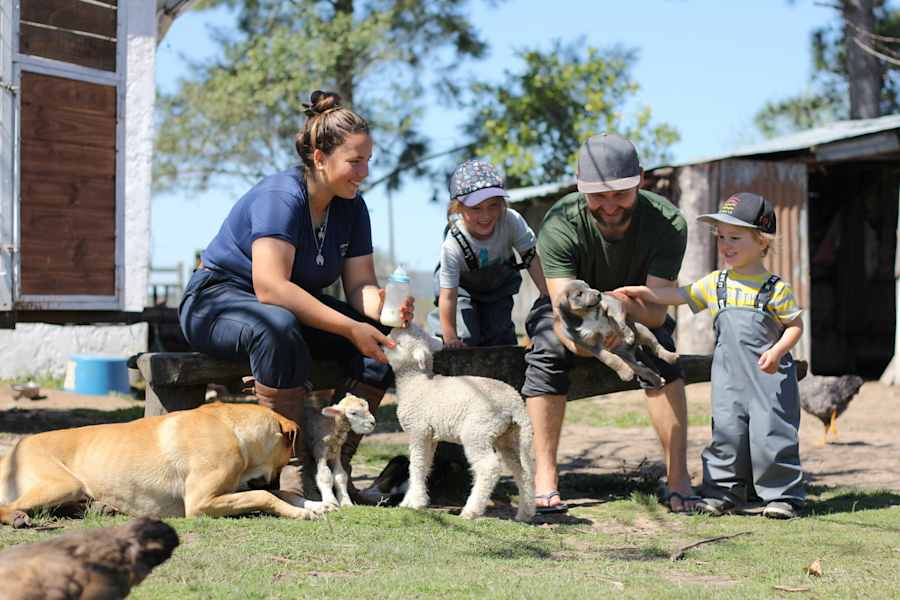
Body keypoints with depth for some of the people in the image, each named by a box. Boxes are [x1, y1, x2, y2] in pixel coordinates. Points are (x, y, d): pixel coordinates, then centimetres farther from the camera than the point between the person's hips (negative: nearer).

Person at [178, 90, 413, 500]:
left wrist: (385, 308, -30)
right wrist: (350, 328, -39)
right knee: (279, 327, -41)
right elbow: (271, 286, -36)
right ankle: (290, 468, -34)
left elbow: (360, 286, -5)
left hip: (295, 310, 8)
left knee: (383, 339, -13)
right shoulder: (280, 197, -25)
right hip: (218, 301, -7)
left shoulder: (351, 208, -1)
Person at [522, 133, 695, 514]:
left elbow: (657, 310, -34)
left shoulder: (668, 223, -29)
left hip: (639, 314, 1)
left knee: (659, 349, -31)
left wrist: (625, 303, -57)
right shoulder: (560, 223, -32)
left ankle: (678, 477, -26)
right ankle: (544, 477, -28)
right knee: (546, 350, -31)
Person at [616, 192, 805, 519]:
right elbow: (678, 295, 13)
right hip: (729, 376, 4)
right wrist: (637, 292, 6)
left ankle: (783, 495, 6)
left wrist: (777, 351, -16)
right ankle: (723, 492, 12)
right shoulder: (715, 284, 9)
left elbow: (795, 324, 0)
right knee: (726, 432, 4)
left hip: (770, 376, -4)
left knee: (771, 433, -5)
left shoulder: (775, 288, -4)